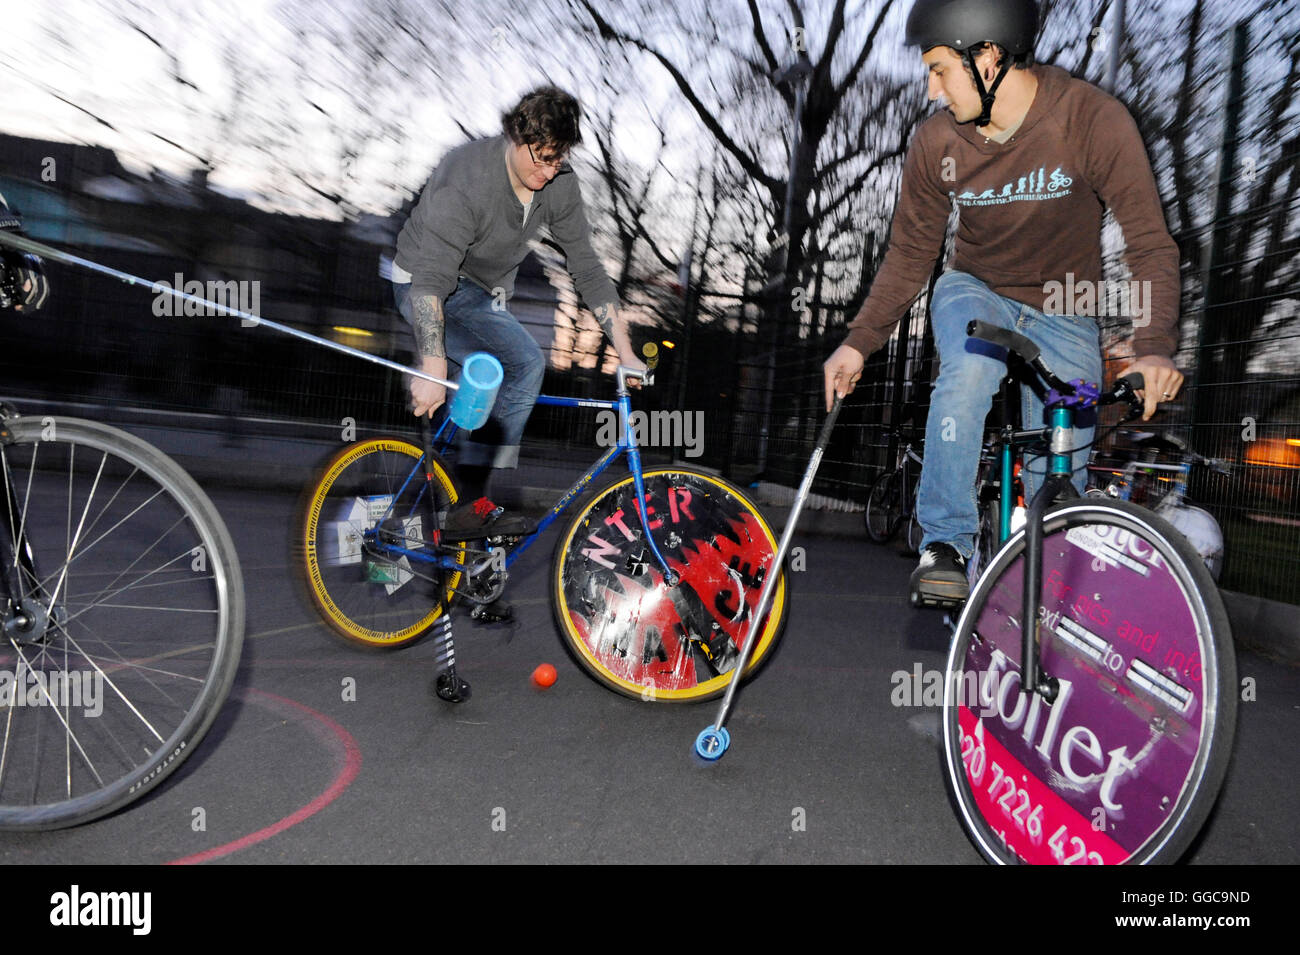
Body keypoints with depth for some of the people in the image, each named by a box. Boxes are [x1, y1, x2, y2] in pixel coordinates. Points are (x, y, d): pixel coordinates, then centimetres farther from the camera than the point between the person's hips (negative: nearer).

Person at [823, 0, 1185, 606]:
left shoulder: (1094, 120, -20)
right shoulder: (935, 142, -13)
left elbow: (1150, 244, -21)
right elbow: (911, 253, -3)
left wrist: (1155, 347, -37)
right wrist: (860, 341, -13)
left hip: (1063, 312, 0)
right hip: (974, 291, 1)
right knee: (969, 372, -36)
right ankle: (945, 544, -24)